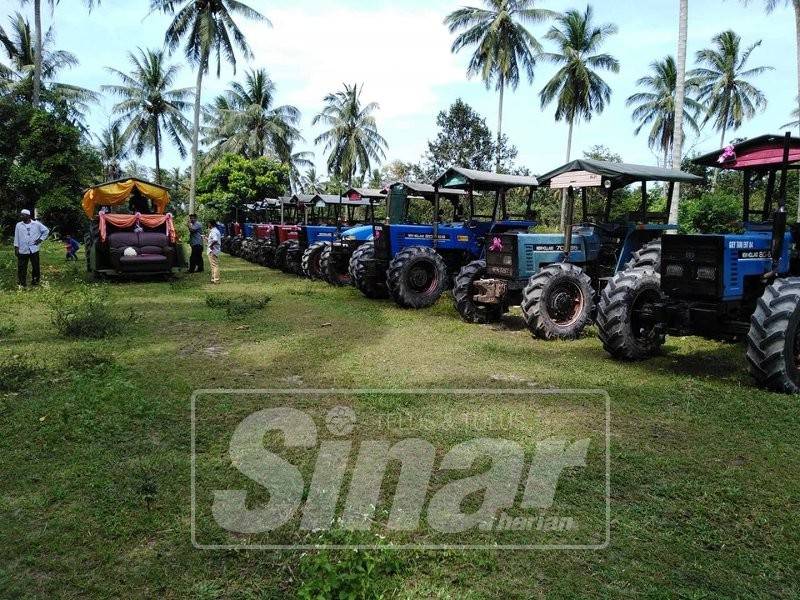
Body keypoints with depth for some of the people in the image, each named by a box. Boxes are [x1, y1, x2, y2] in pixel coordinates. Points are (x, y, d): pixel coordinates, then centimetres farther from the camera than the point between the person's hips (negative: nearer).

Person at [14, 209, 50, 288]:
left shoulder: (36, 224, 0)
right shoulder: (18, 225, 3)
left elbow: (46, 231, 11)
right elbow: (16, 237, 6)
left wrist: (41, 239, 2)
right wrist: (16, 247, 1)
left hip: (34, 250, 0)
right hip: (22, 251, 0)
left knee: (36, 267, 7)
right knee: (21, 267, 0)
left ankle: (35, 281, 21)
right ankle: (22, 283, 9)